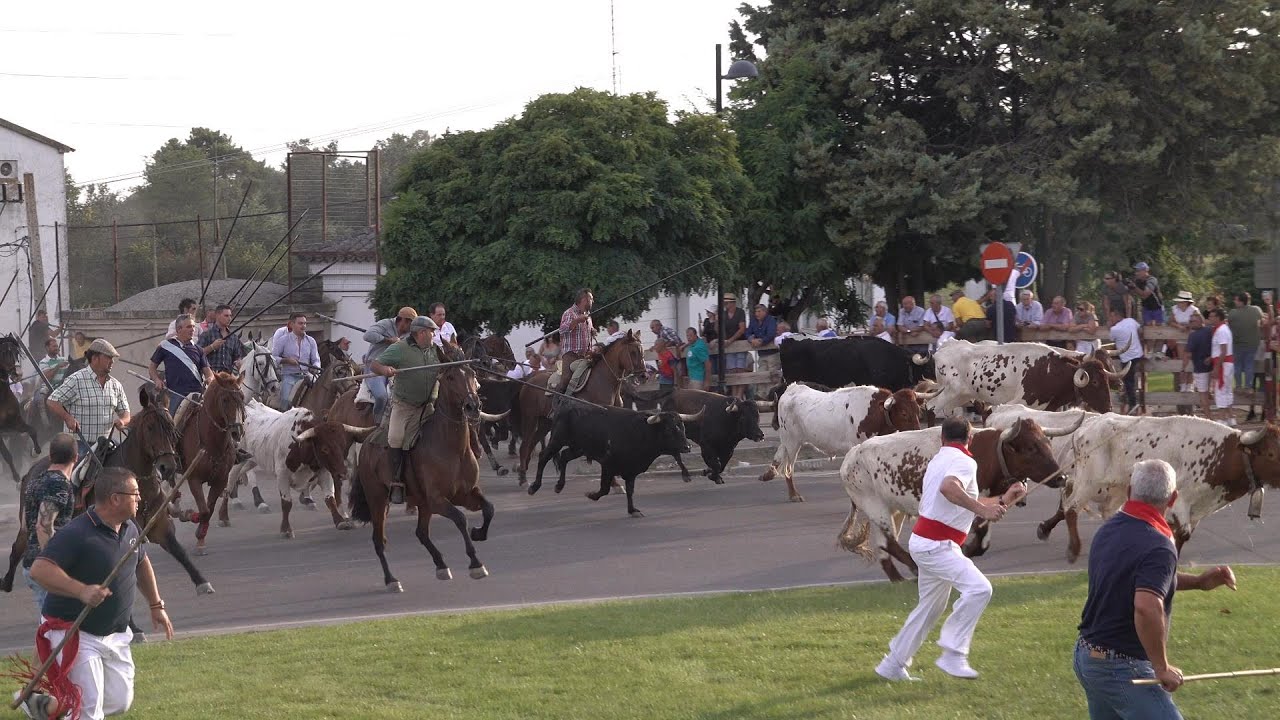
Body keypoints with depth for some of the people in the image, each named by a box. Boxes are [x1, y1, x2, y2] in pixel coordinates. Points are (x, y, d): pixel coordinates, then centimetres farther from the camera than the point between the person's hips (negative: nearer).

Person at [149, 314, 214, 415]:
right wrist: (157, 380, -4)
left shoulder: (197, 349, 15)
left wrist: (210, 378, -10)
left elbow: (206, 370, 13)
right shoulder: (165, 346, 7)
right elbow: (152, 367, 14)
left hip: (197, 393, 2)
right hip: (176, 395, -2)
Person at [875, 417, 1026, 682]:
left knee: (931, 606, 19)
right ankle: (953, 654, -22)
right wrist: (982, 510, -36)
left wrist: (1003, 500, 28)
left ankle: (893, 665, 26)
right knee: (979, 588, -21)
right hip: (936, 545, -10)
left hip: (925, 543, 10)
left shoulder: (939, 459, 18)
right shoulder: (964, 462, -12)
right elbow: (949, 488, -35)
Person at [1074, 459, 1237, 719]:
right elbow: (1147, 607, -37)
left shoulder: (1108, 530, 6)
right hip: (1122, 668, -9)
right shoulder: (1158, 548, -21)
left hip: (1086, 656, 9)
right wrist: (1162, 667, -25)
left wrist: (1198, 582, 14)